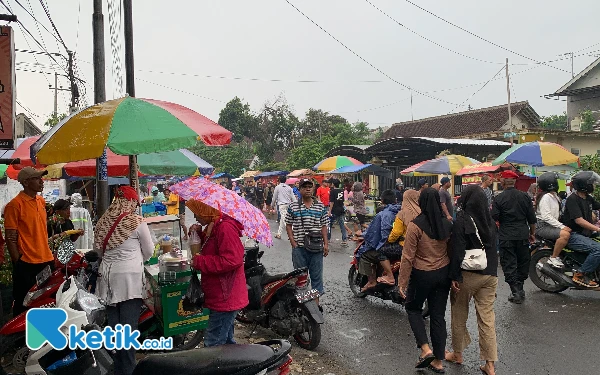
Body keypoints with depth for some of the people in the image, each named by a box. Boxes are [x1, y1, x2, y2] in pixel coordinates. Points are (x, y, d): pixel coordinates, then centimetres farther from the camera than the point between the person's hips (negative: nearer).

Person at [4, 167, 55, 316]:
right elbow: (10, 238, -12)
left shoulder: (41, 201, 10)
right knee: (24, 305, 6)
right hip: (27, 264, -7)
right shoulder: (15, 205, -12)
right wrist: (18, 263, -13)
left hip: (47, 261, 7)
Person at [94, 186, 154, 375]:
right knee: (128, 325, -1)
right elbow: (149, 251, 0)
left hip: (108, 276, 5)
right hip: (130, 277, -5)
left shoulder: (103, 221, 5)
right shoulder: (137, 222, -9)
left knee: (113, 324, 13)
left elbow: (98, 248, 15)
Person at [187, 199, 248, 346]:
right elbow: (210, 251, 23)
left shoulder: (225, 228, -20)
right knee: (226, 342, 22)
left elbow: (232, 260, -29)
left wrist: (199, 261, -20)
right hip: (224, 298, 11)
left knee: (213, 344, -8)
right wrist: (199, 233, 5)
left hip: (226, 299, -11)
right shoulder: (213, 227, 13)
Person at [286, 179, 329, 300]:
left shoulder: (320, 206, 6)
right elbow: (288, 225, 4)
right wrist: (293, 242, -5)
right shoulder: (293, 206, 1)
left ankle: (316, 299, 19)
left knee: (316, 274, 8)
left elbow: (323, 226, 7)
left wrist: (326, 244, 1)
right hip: (299, 247, -1)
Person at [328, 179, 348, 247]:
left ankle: (328, 238, 18)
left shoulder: (332, 191, -13)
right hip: (341, 210, 6)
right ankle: (345, 240, 0)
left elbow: (332, 202, -15)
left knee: (329, 224, 10)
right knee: (342, 225, 5)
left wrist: (330, 211, -12)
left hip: (334, 211, -6)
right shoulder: (342, 191, 7)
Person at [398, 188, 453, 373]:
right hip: (443, 274, 5)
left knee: (413, 308, 19)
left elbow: (408, 257, -16)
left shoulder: (416, 225, -18)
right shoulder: (447, 224, -4)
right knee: (438, 315, 13)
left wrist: (402, 282, -9)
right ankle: (438, 361, 22)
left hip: (422, 275, -4)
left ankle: (425, 348, 6)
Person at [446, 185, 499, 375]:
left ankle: (457, 354, 29)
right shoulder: (490, 221, 3)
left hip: (468, 274, -5)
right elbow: (493, 248, 11)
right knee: (487, 318, 9)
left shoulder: (461, 222, -16)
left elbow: (458, 252, -19)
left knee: (459, 316, 13)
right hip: (490, 274, 5)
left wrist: (454, 277, -15)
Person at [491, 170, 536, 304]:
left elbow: (494, 218, -11)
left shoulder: (499, 198, -9)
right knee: (523, 262, 17)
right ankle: (520, 288, 25)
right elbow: (532, 218, 6)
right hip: (522, 235, 4)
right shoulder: (524, 196, 3)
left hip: (506, 236, -4)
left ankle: (516, 291, -3)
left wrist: (491, 210, 10)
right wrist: (532, 233, 18)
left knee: (509, 264, 2)